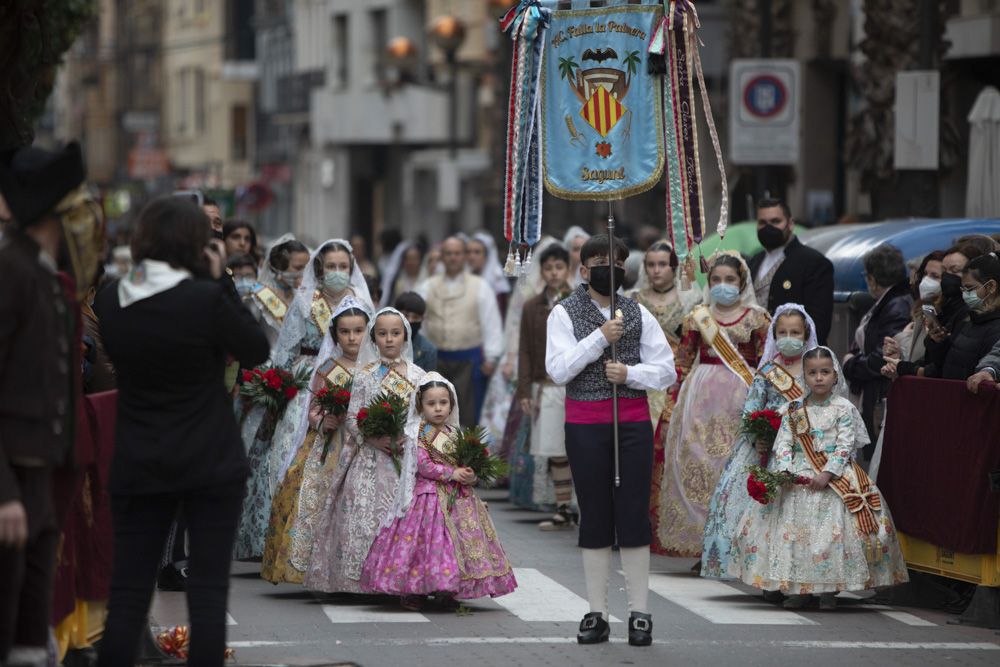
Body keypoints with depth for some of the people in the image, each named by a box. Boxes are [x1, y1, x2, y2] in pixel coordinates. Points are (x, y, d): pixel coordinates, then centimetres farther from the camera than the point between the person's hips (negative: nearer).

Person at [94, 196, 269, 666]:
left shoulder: (110, 301, -2)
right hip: (211, 466, -4)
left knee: (128, 590, 6)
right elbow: (256, 350, -4)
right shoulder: (206, 298, -16)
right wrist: (221, 282, -1)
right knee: (208, 589, 3)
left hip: (138, 468, 4)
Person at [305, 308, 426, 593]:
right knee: (364, 513, -7)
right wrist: (372, 439, -14)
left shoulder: (417, 375, 7)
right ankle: (365, 576, -2)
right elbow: (352, 417, 1)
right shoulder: (364, 375, 4)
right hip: (370, 457, -1)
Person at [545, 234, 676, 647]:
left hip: (633, 423, 1)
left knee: (633, 515, 0)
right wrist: (600, 337, -15)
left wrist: (630, 373, -13)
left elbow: (666, 371, 4)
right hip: (585, 424, -1)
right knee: (595, 516, 4)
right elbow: (558, 370, -9)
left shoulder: (638, 314, 8)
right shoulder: (564, 313, 3)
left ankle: (640, 613, 5)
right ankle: (596, 614, 9)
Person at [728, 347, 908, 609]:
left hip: (835, 476, -3)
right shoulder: (794, 410, 8)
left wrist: (827, 474, -17)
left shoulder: (843, 408, -1)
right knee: (793, 529, -2)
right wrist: (785, 470, -13)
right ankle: (798, 588, 7)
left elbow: (845, 445, -7)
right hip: (798, 478, 3)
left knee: (833, 528, -11)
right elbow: (783, 443, 3)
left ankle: (828, 589, -1)